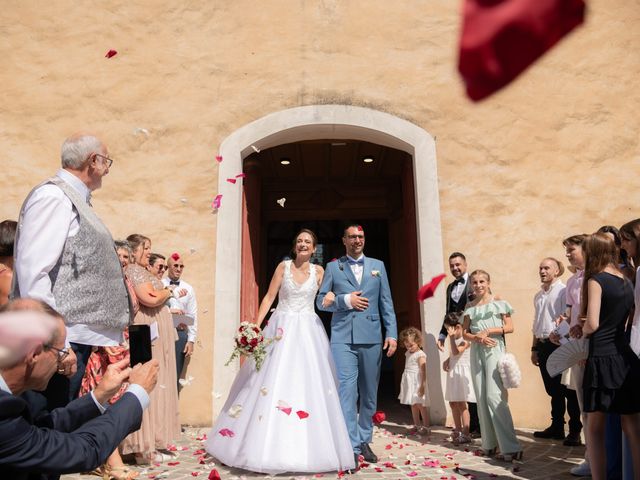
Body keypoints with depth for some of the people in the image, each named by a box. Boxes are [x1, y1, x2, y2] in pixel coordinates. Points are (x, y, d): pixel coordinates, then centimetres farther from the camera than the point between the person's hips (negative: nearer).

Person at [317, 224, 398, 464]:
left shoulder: (378, 266, 12)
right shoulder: (333, 267, 8)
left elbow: (386, 303, 8)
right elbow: (321, 301, 5)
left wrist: (392, 333, 0)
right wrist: (345, 300, -10)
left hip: (372, 337, 2)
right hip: (343, 338, -2)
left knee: (369, 393, 10)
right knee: (347, 390, -8)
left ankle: (365, 441, 25)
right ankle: (351, 447, -2)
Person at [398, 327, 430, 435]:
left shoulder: (420, 355, -14)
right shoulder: (408, 353, 11)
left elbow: (423, 371, -19)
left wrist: (422, 385, -24)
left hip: (417, 383, -8)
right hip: (409, 383, 8)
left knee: (421, 405, -5)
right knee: (413, 405, 13)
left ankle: (426, 427, 2)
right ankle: (417, 425, 22)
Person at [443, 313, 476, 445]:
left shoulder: (465, 340, -13)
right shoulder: (454, 340, 13)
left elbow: (456, 352, -27)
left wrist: (452, 337, -28)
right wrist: (447, 362, 7)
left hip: (462, 373, -9)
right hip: (453, 373, 9)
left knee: (461, 404, -8)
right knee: (453, 403, 13)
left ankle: (466, 434, -2)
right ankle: (458, 430, 26)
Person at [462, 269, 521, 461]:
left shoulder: (499, 303, 3)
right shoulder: (470, 308, 12)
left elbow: (509, 327, -2)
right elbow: (465, 332, 10)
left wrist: (487, 331, -13)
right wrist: (477, 337, -10)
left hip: (495, 351, -4)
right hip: (477, 353, 5)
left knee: (494, 396, -13)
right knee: (481, 397, 4)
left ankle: (510, 447, -9)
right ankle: (489, 443, 13)